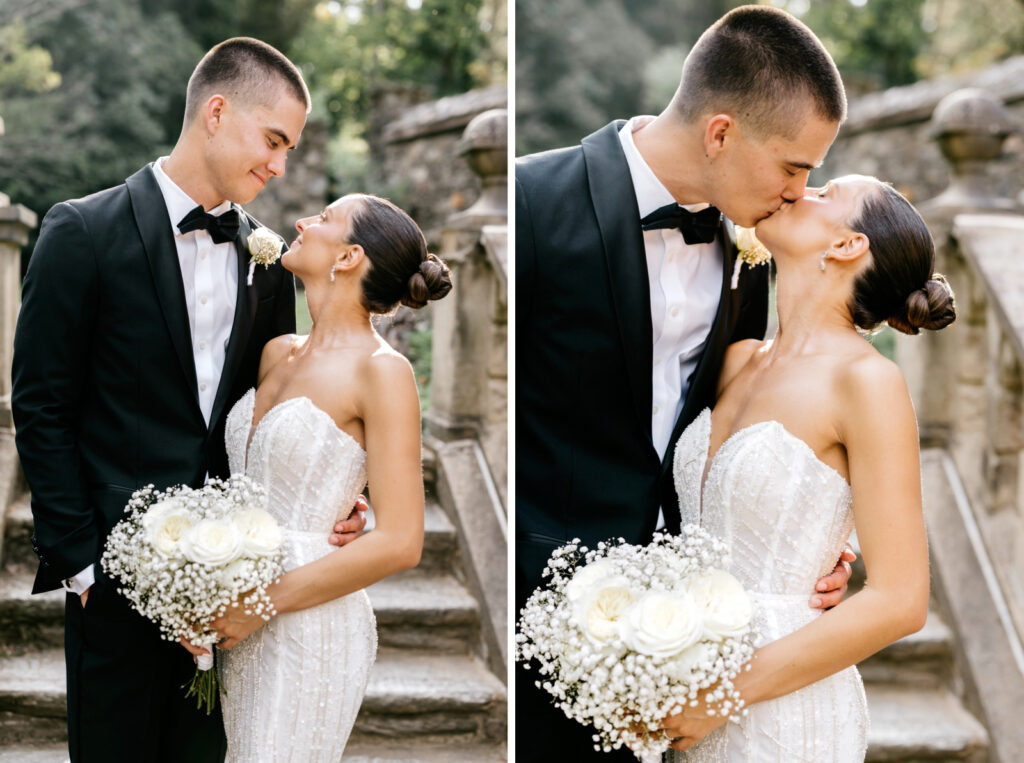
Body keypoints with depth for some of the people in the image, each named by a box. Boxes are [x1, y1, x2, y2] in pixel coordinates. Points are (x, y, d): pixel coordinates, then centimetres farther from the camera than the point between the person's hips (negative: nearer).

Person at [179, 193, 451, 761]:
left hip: (311, 625, -6)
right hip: (241, 626, 6)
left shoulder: (381, 370, -11)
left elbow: (399, 543, -16)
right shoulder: (278, 353, 10)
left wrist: (262, 603, -13)